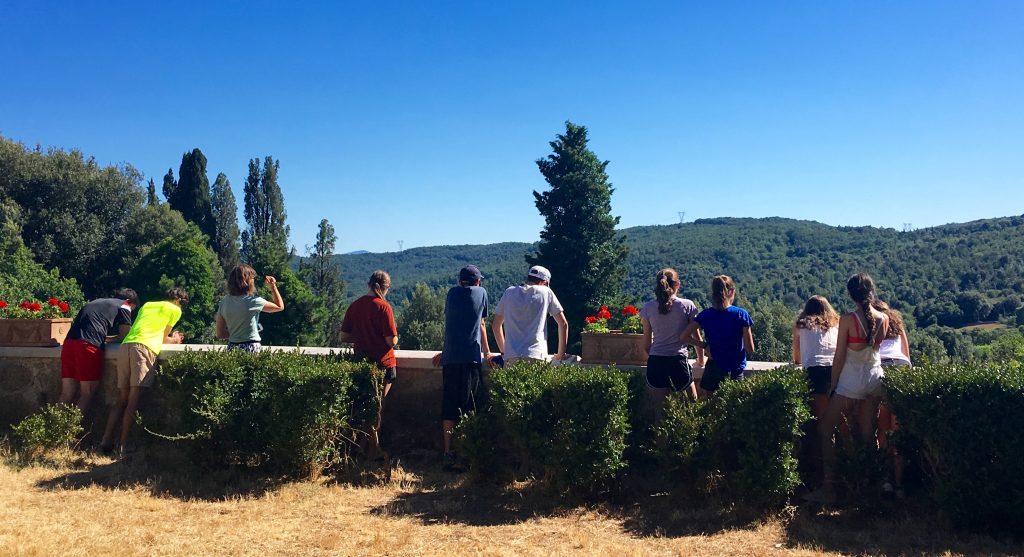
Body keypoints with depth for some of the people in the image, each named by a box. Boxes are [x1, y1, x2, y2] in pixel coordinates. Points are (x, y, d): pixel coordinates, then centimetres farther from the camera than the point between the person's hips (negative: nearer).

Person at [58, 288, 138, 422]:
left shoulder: (97, 302, 31)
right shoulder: (123, 306, 12)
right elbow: (125, 336, 13)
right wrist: (109, 339, 29)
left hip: (69, 342, 6)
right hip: (88, 346, -6)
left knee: (67, 393, 8)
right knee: (87, 393, 1)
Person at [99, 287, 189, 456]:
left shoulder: (146, 305, 33)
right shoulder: (175, 309, 16)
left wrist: (171, 338, 42)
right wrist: (174, 340, 39)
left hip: (125, 346, 6)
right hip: (144, 348, -6)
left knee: (123, 399, 11)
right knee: (134, 399, -9)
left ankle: (106, 441, 4)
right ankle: (122, 445, -12)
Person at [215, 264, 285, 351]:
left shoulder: (224, 302, 3)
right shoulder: (253, 301, -13)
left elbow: (220, 334, 6)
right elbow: (280, 306, -1)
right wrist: (273, 286, 4)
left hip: (232, 347, 6)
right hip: (251, 348, -6)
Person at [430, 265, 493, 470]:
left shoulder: (452, 293, 15)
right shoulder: (481, 293, 9)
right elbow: (481, 325, 16)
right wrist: (486, 352, 29)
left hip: (450, 358, 3)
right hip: (472, 358, -2)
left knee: (449, 407, 3)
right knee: (469, 407, 0)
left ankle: (448, 453, 1)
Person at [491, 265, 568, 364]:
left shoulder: (509, 292, 15)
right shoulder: (546, 292, 7)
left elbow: (495, 325, 22)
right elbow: (563, 324, 11)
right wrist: (561, 354, 20)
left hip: (511, 357, 3)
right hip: (536, 356, -3)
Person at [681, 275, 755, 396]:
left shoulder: (706, 315, -4)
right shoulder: (741, 314, -8)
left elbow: (684, 336, -10)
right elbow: (750, 349, -7)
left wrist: (704, 345, 0)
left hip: (713, 371, 1)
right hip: (736, 372, -1)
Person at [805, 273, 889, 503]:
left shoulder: (848, 319, -15)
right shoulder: (884, 319, -1)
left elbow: (839, 357, -11)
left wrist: (832, 386, -2)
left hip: (851, 382, -6)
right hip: (875, 379, 6)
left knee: (825, 430, 4)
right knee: (867, 434, 15)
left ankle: (829, 487, 1)